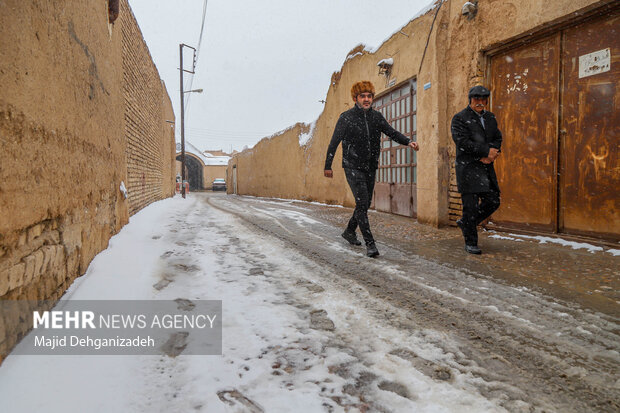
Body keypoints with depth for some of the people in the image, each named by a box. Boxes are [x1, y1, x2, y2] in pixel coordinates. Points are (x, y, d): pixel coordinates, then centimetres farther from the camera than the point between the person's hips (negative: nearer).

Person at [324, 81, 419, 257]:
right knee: (362, 202, -15)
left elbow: (392, 132, 8)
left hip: (370, 168, 6)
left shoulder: (376, 117, 5)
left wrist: (408, 141, -12)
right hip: (353, 167, -6)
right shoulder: (346, 117, -8)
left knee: (365, 204, 13)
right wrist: (328, 166, -2)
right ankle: (370, 243, -12)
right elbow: (334, 142, -4)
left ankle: (349, 231, 35)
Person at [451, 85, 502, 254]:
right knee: (471, 205, -4)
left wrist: (489, 156, -8)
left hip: (486, 167, 6)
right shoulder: (460, 118, -4)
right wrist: (487, 151, -14)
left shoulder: (490, 118, 16)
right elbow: (462, 142, -15)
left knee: (493, 201, 4)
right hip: (468, 167, -6)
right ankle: (470, 243, 7)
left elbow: (497, 138, 12)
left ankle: (465, 222, 25)